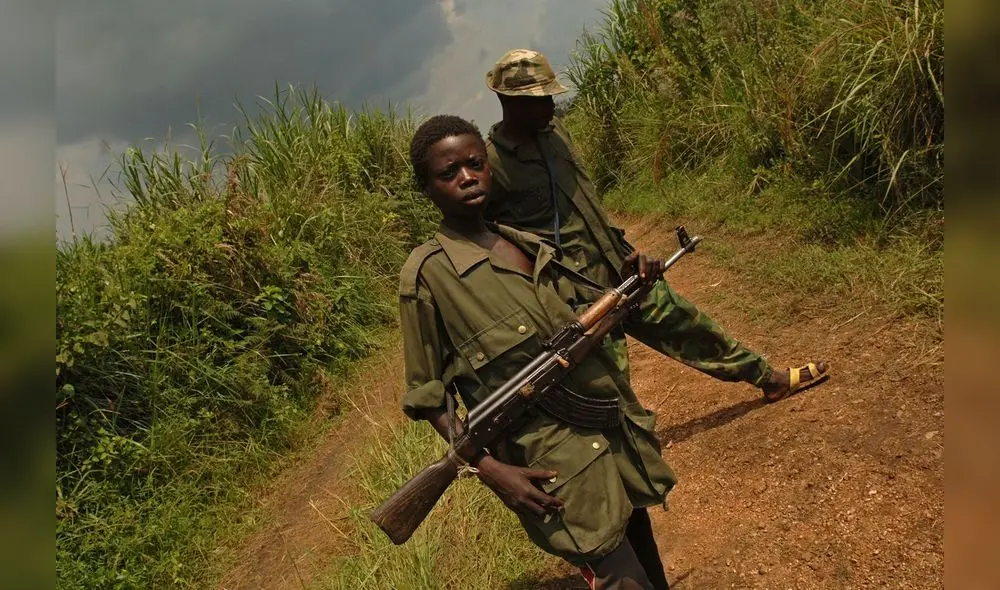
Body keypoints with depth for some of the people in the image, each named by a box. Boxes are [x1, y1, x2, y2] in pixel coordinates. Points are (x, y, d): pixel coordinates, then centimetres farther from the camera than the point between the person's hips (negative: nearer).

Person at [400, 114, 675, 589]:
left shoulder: (532, 244, 6)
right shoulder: (427, 273, -11)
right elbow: (428, 396, -8)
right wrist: (489, 469, -16)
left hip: (622, 439, 7)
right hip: (558, 474, -6)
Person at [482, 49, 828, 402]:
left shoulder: (554, 130, 7)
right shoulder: (490, 163, -16)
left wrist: (622, 249, 16)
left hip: (616, 267, 8)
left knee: (676, 316, 16)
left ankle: (768, 378, 30)